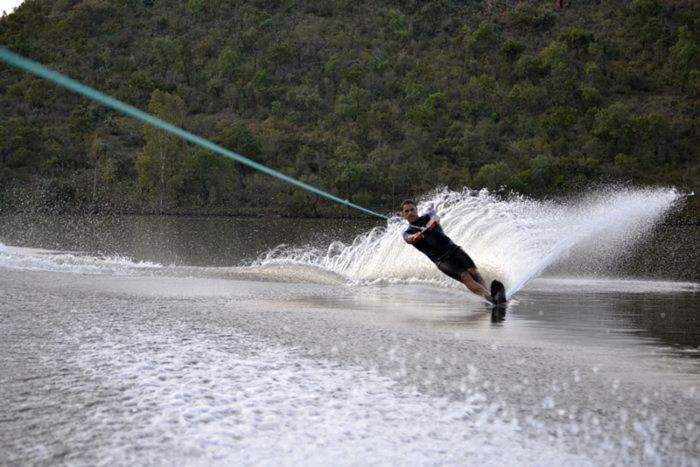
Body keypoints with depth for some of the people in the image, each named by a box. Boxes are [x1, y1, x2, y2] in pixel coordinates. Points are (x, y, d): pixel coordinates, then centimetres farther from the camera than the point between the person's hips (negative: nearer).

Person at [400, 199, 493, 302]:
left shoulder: (428, 216, 15)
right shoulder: (408, 233, 10)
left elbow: (435, 217, -9)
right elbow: (409, 239, -15)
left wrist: (433, 221, -35)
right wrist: (417, 236, -40)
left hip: (453, 249, 3)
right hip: (442, 260, -3)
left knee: (473, 271, -20)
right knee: (465, 277, -23)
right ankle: (489, 297, -37)